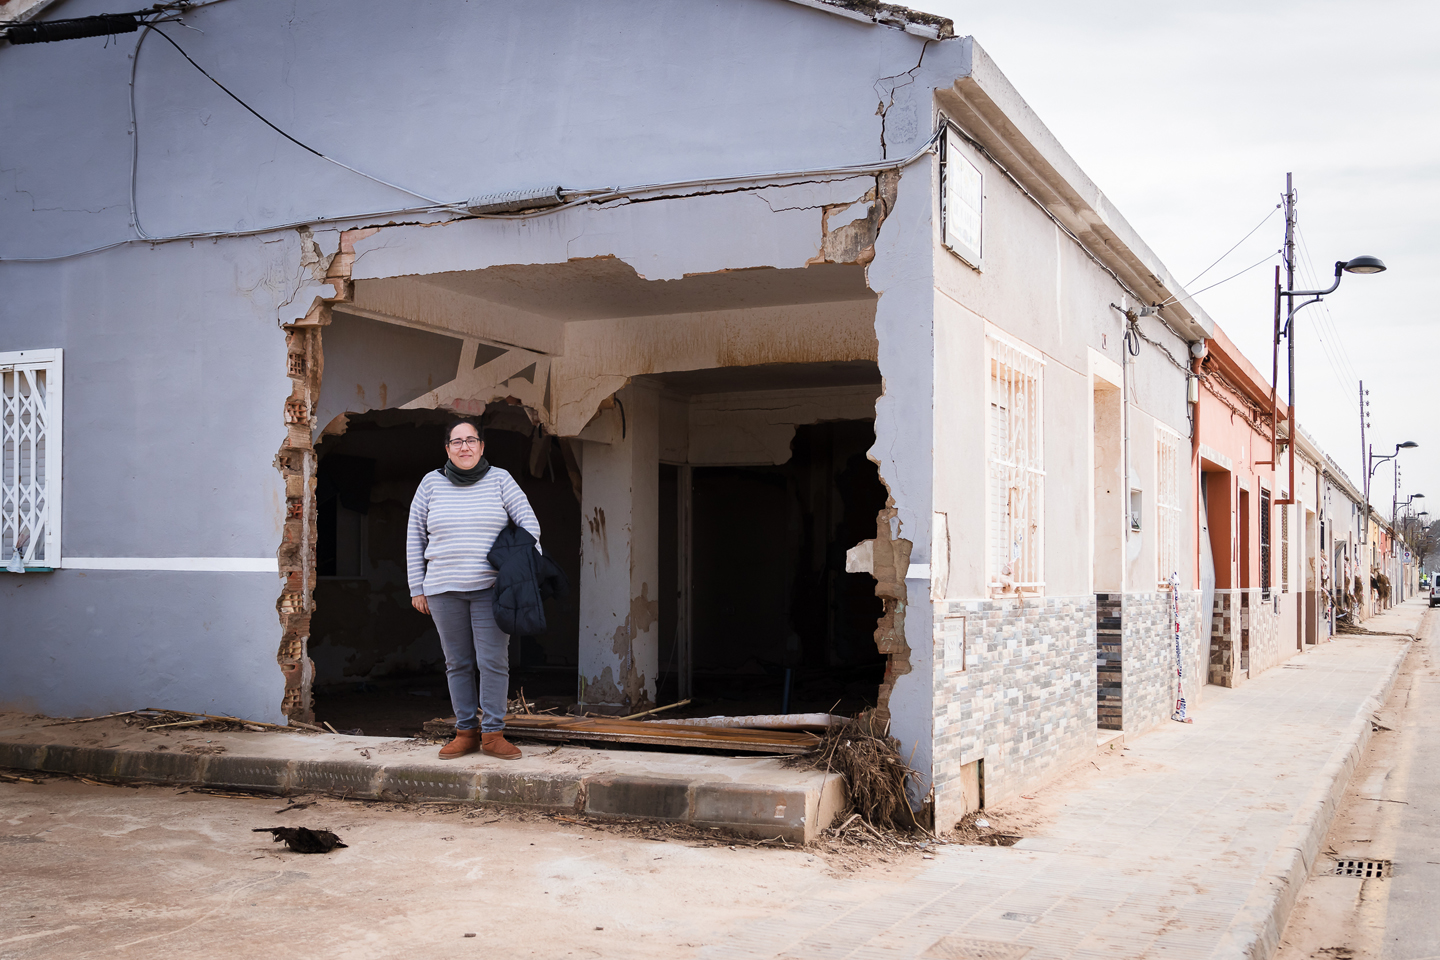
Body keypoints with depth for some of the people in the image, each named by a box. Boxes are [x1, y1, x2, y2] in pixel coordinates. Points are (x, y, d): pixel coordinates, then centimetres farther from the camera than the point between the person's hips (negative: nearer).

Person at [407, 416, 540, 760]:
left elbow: (529, 523, 3)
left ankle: (493, 734, 2)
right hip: (444, 590, 2)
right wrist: (417, 587, 7)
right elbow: (415, 537, 10)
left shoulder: (499, 480, 4)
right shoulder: (431, 483, 7)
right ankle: (466, 732, 15)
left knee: (493, 662, -5)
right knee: (458, 664, 7)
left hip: (491, 589, -1)